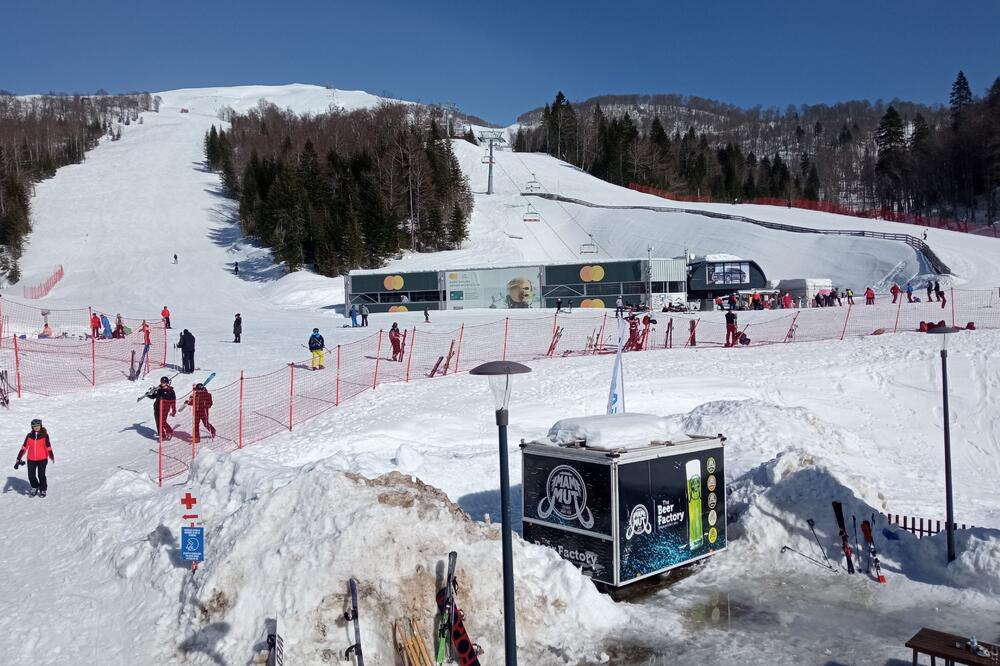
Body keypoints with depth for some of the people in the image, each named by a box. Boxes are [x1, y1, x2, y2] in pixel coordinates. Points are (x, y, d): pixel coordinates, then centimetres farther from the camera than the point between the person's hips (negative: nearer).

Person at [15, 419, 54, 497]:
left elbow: (48, 446, -4)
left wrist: (51, 456, -9)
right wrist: (19, 458, -1)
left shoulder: (44, 435, -5)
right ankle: (34, 487, 29)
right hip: (31, 459, 3)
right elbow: (24, 447, 2)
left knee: (41, 475, -3)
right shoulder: (29, 436, 1)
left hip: (42, 459, -2)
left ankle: (43, 490, 17)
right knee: (31, 476, 1)